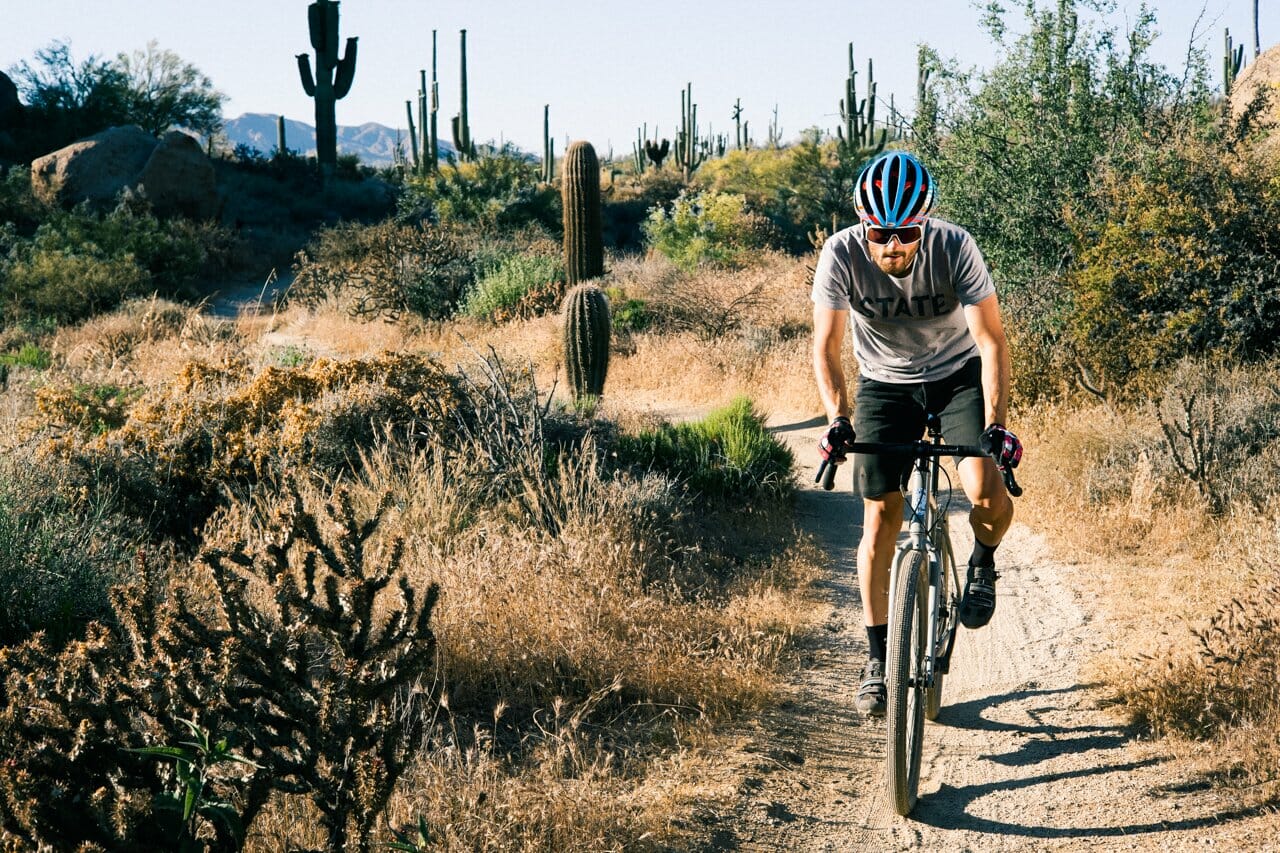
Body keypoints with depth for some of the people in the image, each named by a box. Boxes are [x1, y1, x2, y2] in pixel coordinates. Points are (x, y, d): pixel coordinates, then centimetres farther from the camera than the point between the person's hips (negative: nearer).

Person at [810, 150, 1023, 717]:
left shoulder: (954, 248, -27)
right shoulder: (841, 255, -25)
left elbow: (991, 341, -26)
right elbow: (826, 347, -22)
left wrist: (995, 424, -37)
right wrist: (838, 419, -36)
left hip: (958, 376, -1)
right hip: (885, 384, 1)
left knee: (988, 494, -24)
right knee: (880, 519, -6)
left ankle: (983, 562, 12)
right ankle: (878, 660, 6)